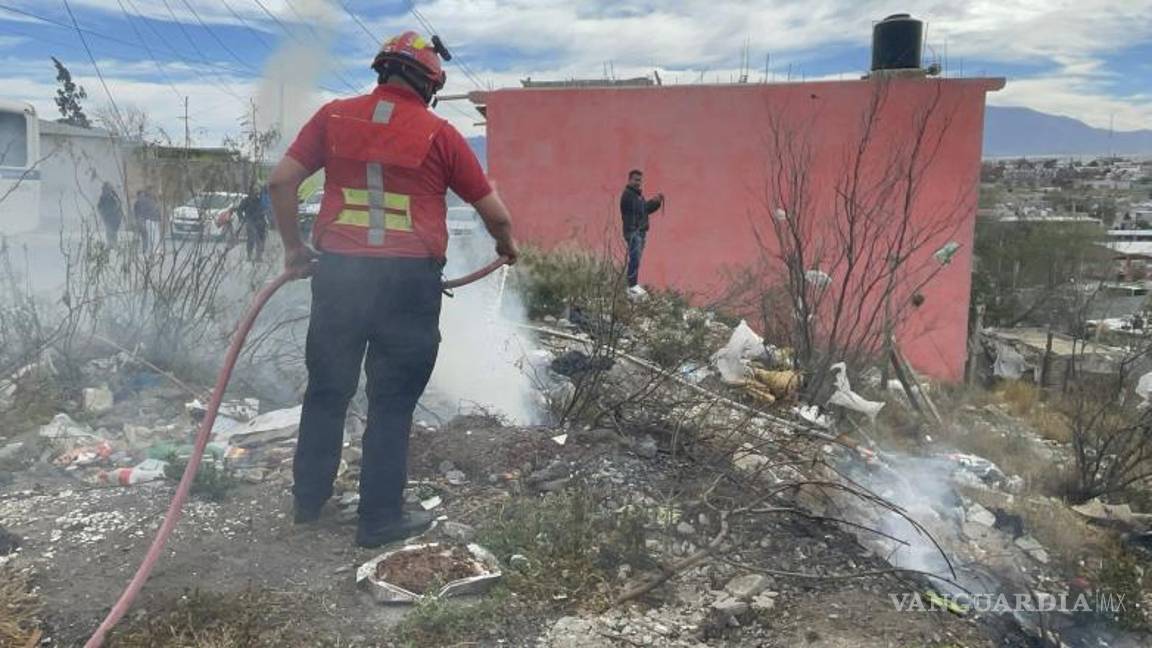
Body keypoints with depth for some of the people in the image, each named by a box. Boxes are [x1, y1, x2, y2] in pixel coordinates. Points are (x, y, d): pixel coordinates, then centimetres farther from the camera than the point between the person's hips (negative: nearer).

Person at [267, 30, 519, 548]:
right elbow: (494, 212, 4)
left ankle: (308, 499, 30)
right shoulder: (439, 134, 0)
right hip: (409, 279, -3)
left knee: (327, 390, 17)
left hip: (338, 270, 3)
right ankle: (380, 518, 15)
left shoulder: (334, 116, 7)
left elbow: (281, 181, 3)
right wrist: (507, 246, 25)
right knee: (392, 401, 7)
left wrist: (293, 247, 15)